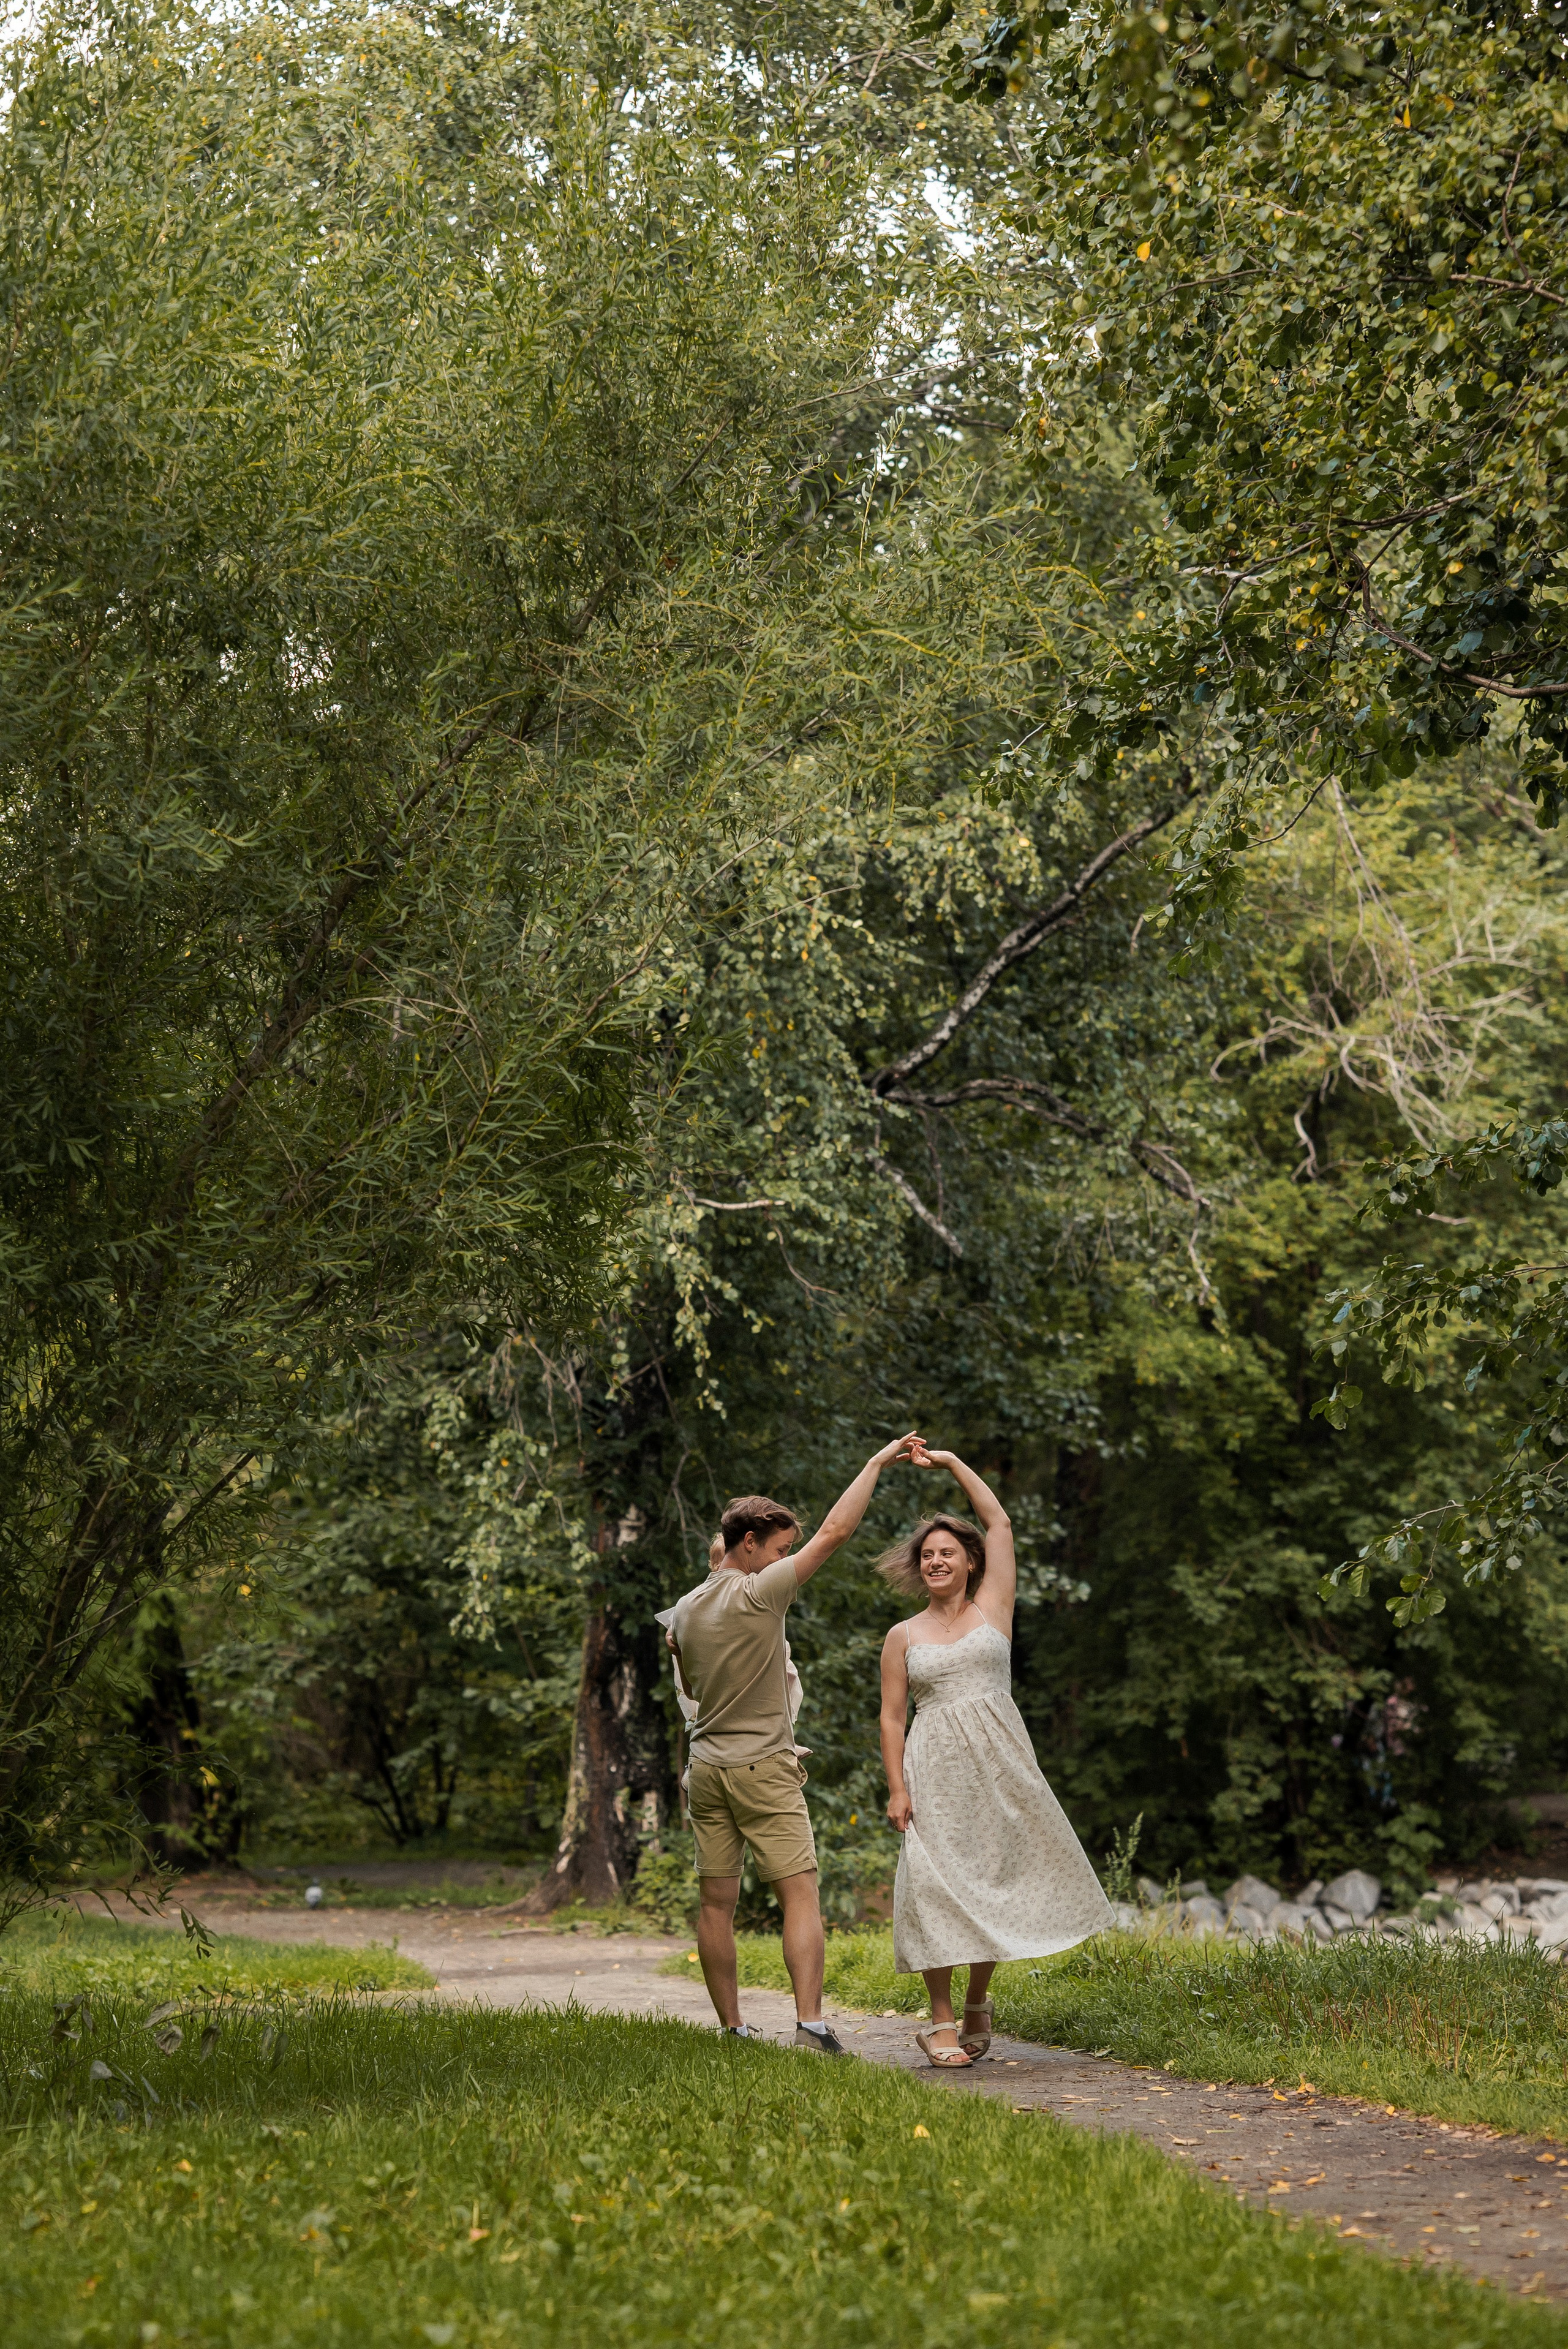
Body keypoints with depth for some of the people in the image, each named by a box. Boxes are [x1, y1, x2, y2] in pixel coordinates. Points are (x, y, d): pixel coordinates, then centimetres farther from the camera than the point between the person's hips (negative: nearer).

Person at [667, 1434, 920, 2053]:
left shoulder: (686, 1609, 9)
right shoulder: (758, 1594, -12)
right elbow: (834, 1531, -13)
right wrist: (877, 1462, -8)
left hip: (706, 1769, 7)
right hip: (763, 1770, -7)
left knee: (717, 1903, 7)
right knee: (800, 1895, -7)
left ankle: (732, 2029, 10)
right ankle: (809, 2022, -17)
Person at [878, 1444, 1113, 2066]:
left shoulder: (992, 1609, 9)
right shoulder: (903, 1637, 9)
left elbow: (999, 1522, 6)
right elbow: (891, 1717, 7)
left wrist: (951, 1463, 8)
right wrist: (896, 1789, -4)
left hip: (998, 1760, 1)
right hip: (935, 1769, 0)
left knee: (994, 1880, 2)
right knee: (937, 1885, -8)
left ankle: (977, 2002, 22)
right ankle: (941, 2022, -5)